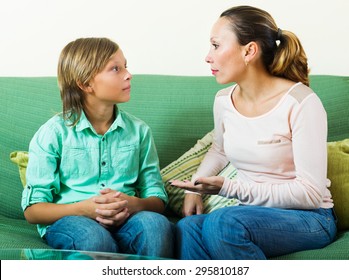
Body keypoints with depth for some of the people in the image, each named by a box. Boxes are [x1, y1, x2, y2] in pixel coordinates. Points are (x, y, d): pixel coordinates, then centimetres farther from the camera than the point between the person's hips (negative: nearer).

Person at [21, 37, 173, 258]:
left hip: (124, 221, 3)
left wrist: (133, 205, -15)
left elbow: (158, 199, 10)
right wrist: (84, 208, -18)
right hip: (67, 220, -3)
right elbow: (32, 210, 1)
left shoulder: (139, 130, 13)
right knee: (94, 236, -39)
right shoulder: (54, 133, 3)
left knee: (157, 223, -32)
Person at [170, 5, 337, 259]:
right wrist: (195, 188, 7)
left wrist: (229, 188, -23)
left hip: (309, 218, -5)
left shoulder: (301, 103, -16)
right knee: (187, 227, -28)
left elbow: (310, 193, -18)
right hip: (251, 214, 5)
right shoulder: (224, 100, 3)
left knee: (222, 221, -35)